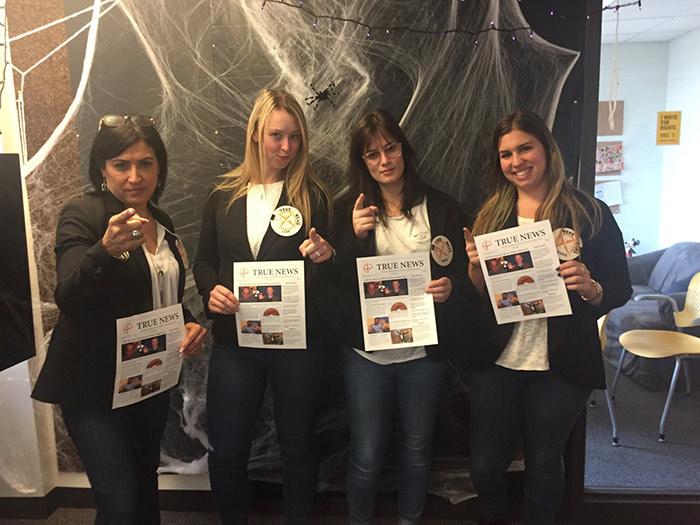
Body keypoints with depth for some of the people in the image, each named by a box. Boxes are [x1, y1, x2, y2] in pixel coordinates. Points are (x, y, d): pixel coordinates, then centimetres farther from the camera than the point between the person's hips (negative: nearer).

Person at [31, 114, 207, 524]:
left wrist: (190, 324, -3)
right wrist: (107, 249, -44)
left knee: (147, 485, 20)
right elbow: (68, 299, -26)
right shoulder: (83, 216, -13)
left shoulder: (163, 223, 7)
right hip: (95, 384, -6)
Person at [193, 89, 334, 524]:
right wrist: (212, 290, -9)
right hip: (234, 340, 2)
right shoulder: (225, 195, 4)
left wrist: (324, 257, -22)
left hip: (297, 342, -1)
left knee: (298, 447, 15)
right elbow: (204, 260, 11)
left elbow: (323, 280, 0)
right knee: (226, 453, 11)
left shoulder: (313, 196, -1)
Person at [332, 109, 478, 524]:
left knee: (417, 448, 18)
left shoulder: (442, 209, -1)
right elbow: (341, 284, -4)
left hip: (424, 352, 1)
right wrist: (356, 236, -19)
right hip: (367, 350, 0)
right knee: (367, 455, 9)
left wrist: (450, 288, -19)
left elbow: (465, 275, 3)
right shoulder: (352, 211, 0)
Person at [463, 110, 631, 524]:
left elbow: (621, 290, -3)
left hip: (561, 368, -2)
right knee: (485, 466, 12)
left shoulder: (591, 214, -4)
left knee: (544, 463, 15)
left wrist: (589, 288, -24)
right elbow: (476, 295, 5)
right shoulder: (491, 215, 4)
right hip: (497, 362, 3)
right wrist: (475, 265, -15)